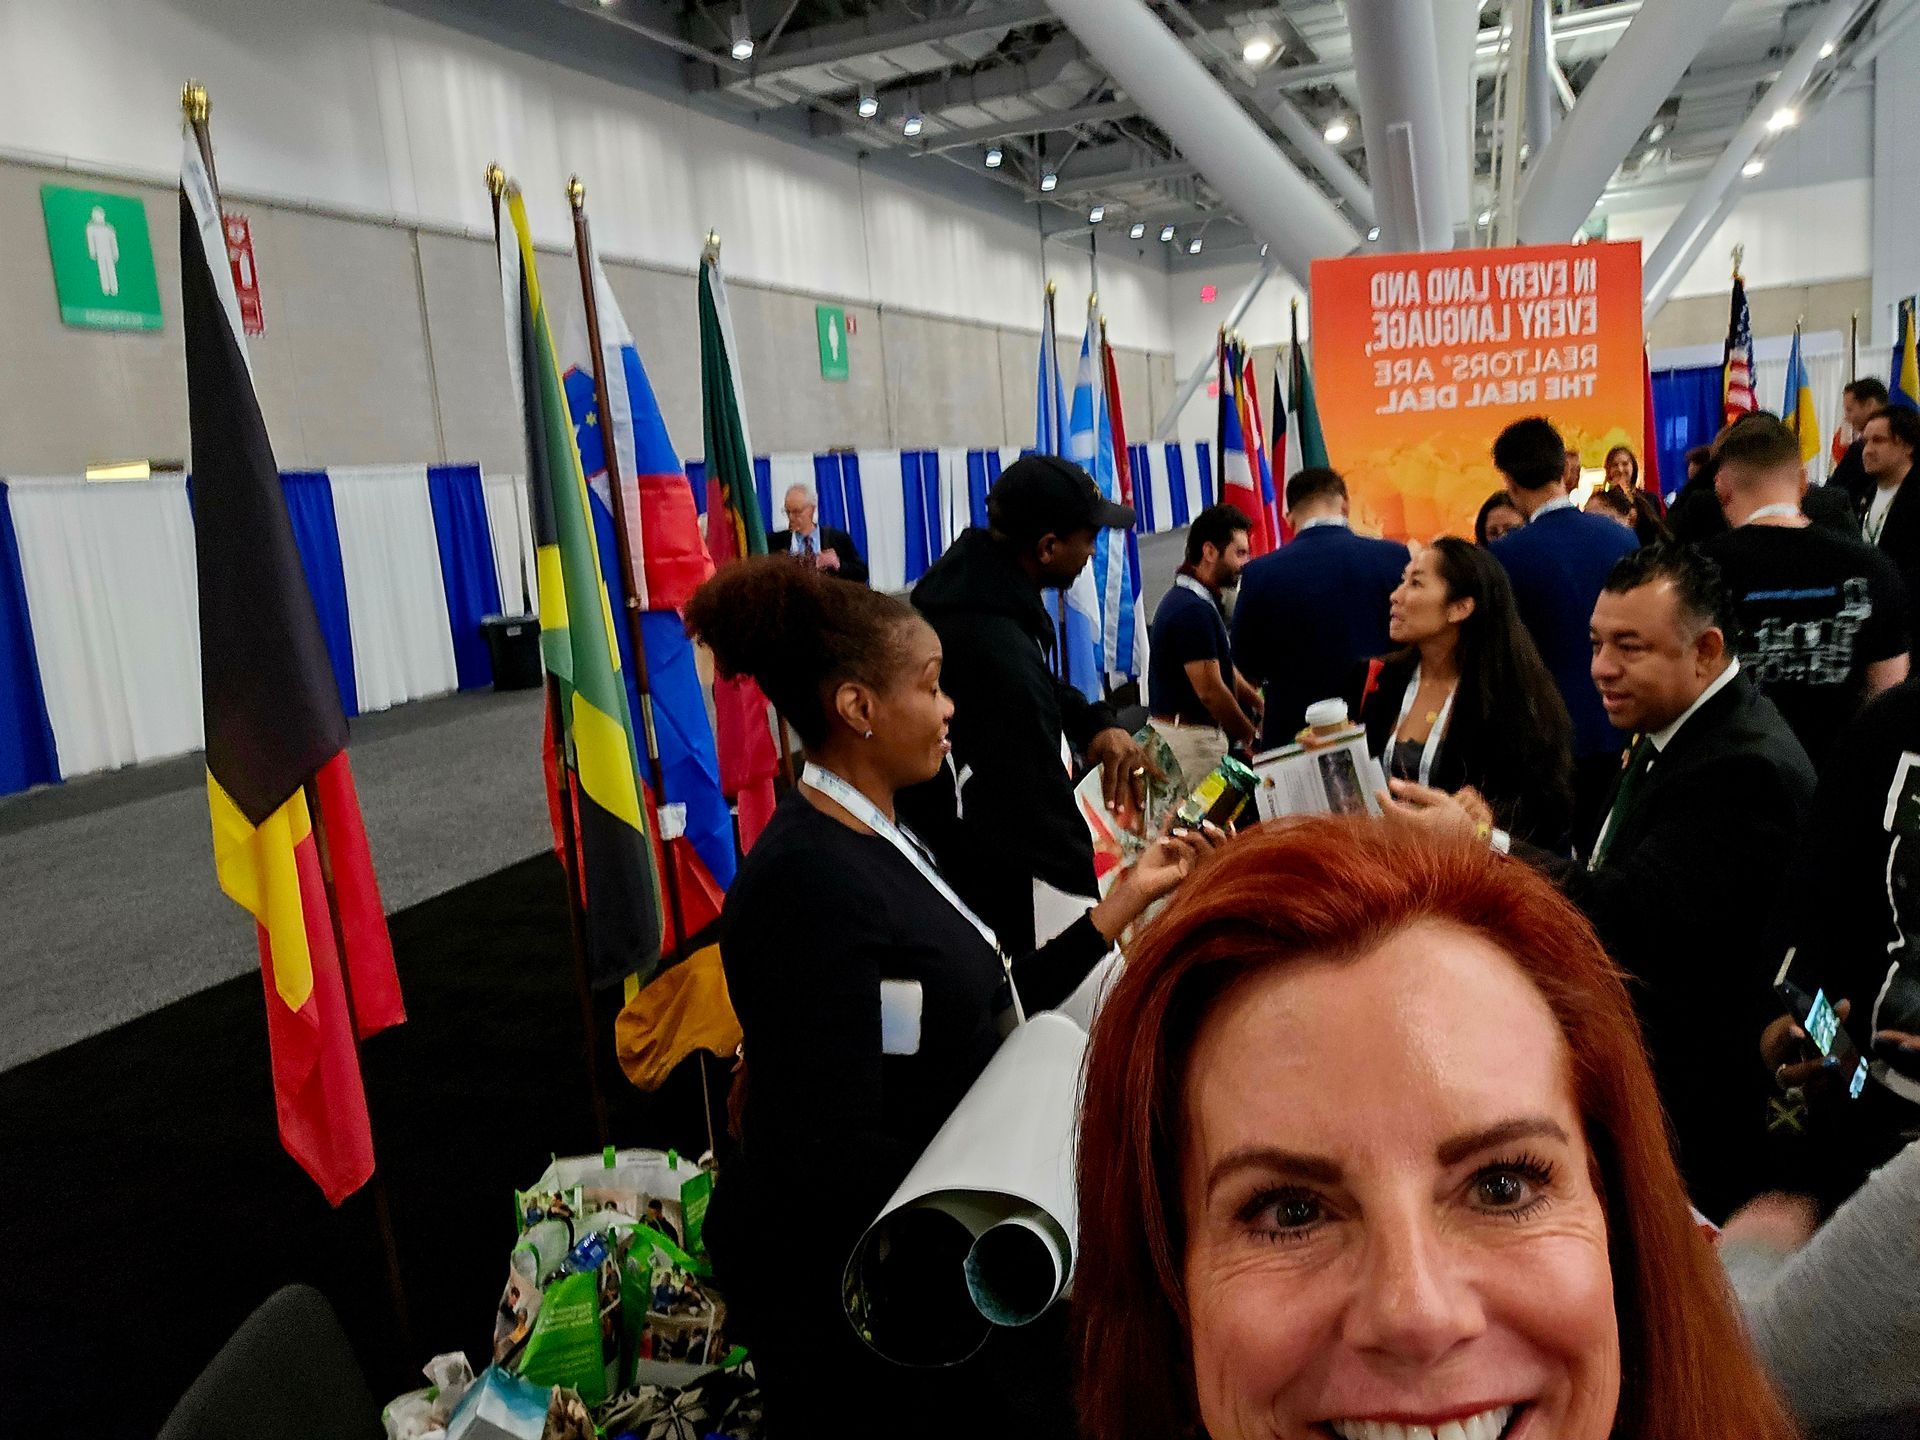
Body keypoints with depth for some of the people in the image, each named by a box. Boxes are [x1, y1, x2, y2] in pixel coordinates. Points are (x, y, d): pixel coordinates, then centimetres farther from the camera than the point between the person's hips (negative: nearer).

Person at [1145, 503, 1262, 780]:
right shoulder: (1193, 609, -18)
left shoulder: (1194, 600, 14)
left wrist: (1263, 708, 12)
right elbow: (1210, 691, -20)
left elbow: (1225, 670, 20)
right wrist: (1252, 738, -9)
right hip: (1190, 737, -10)